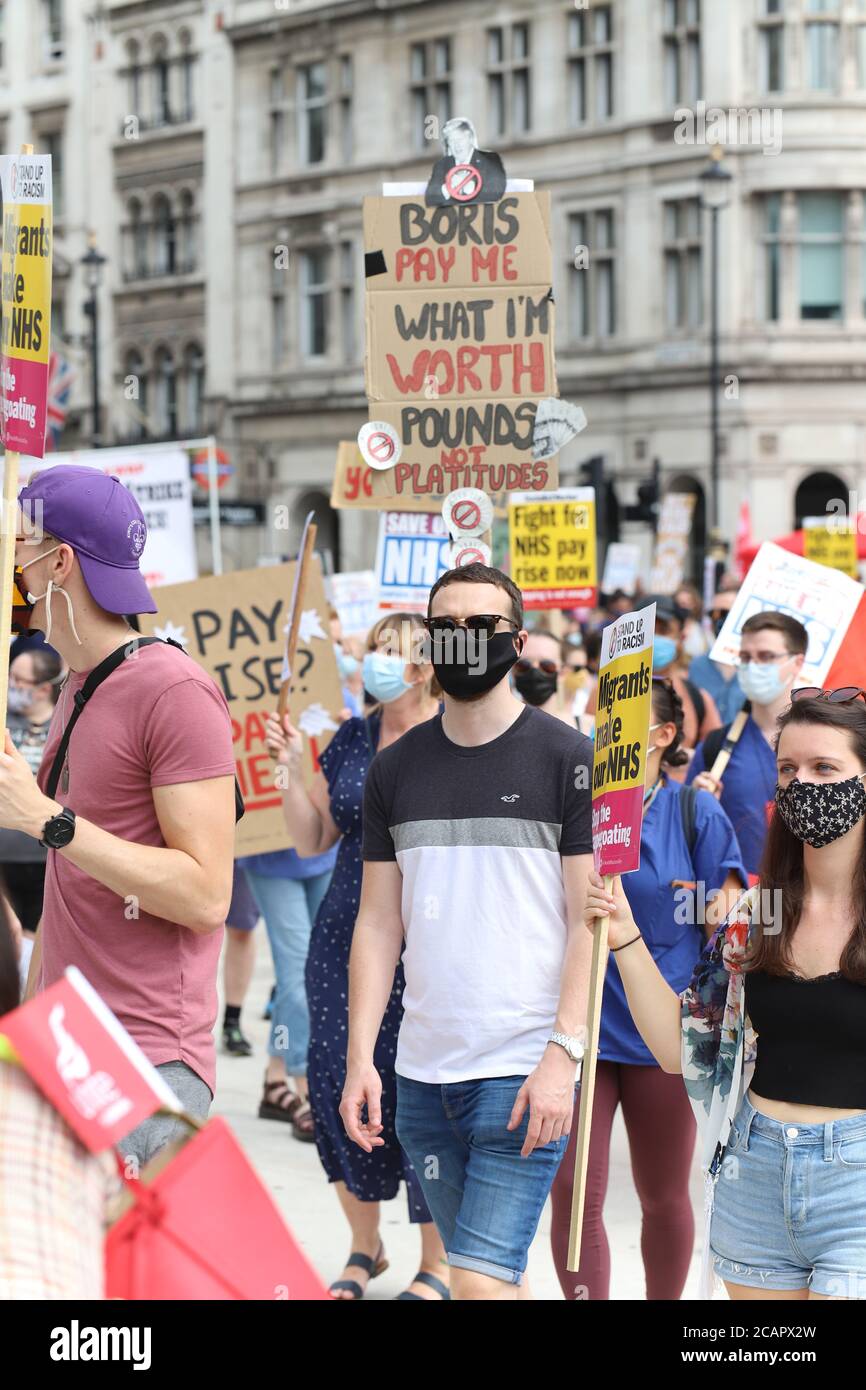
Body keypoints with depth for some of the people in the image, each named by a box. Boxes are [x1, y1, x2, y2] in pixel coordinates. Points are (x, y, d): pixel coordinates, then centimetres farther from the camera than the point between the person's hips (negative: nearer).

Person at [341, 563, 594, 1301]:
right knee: (492, 1274, 11)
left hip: (525, 1071, -5)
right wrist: (360, 1058, 3)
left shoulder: (567, 758, -2)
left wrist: (563, 1054, -14)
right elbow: (379, 922, 12)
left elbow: (591, 919, -5)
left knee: (482, 1280, -13)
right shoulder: (395, 769, 11)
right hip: (423, 1074, 5)